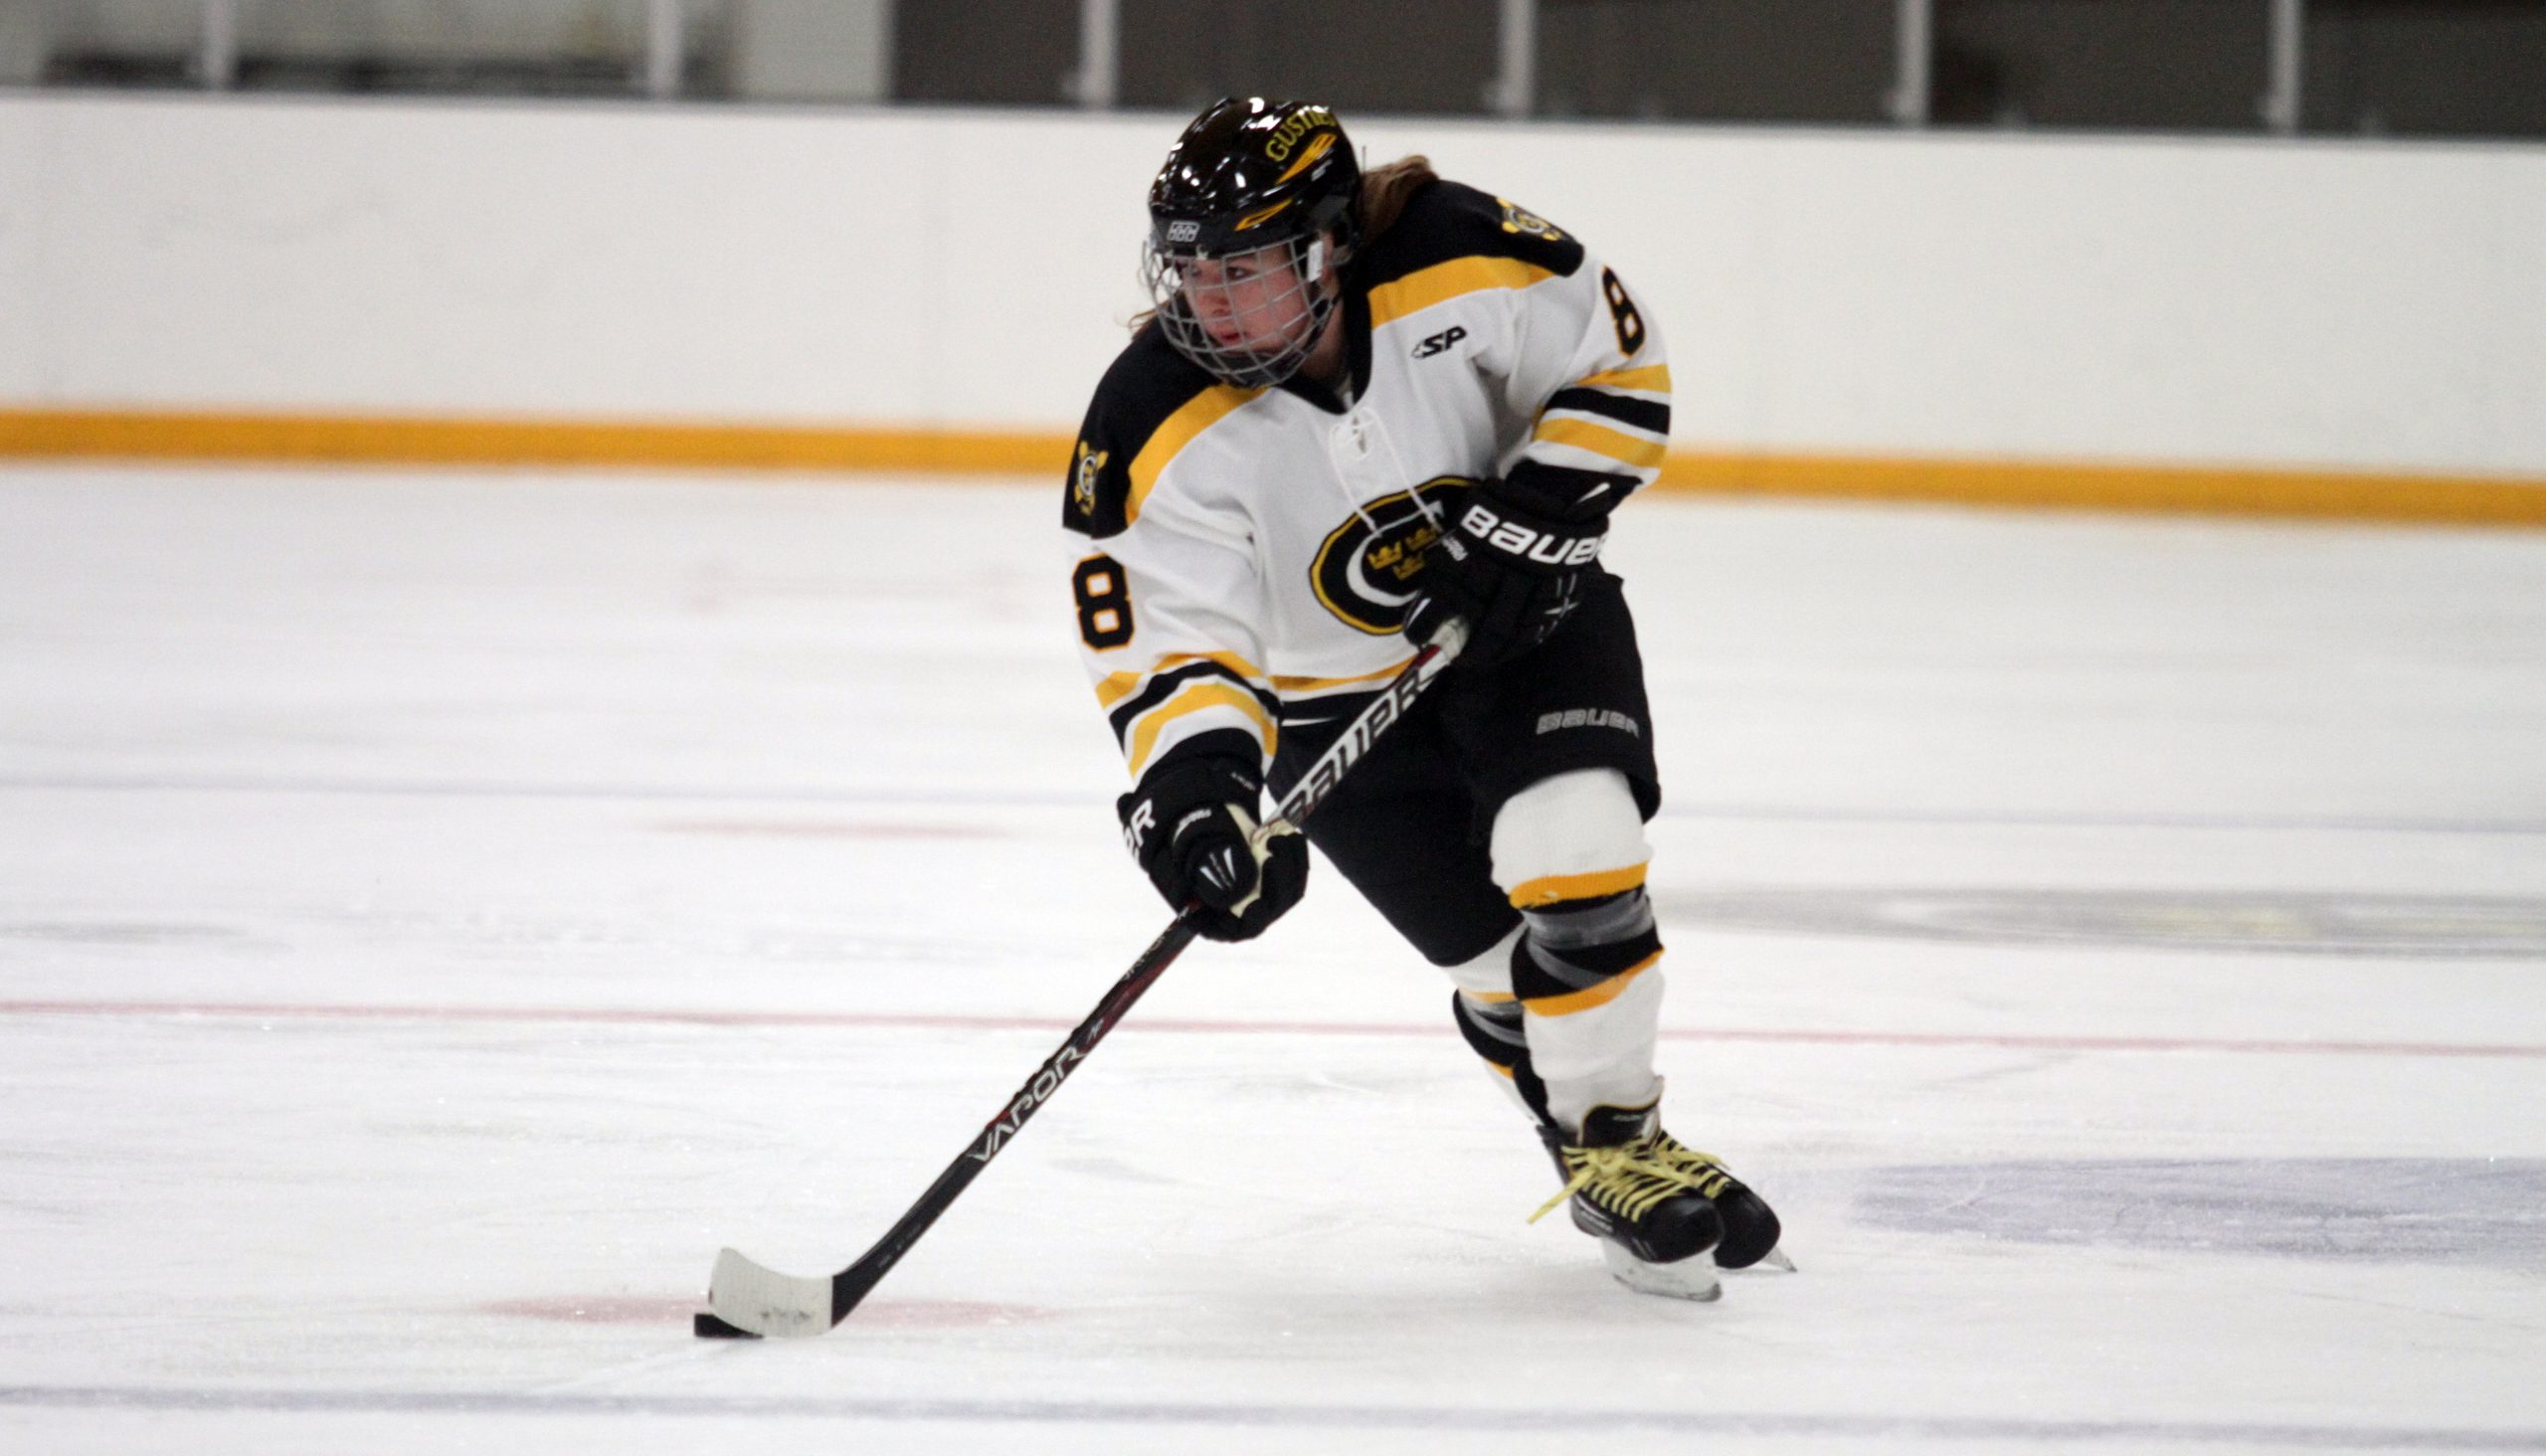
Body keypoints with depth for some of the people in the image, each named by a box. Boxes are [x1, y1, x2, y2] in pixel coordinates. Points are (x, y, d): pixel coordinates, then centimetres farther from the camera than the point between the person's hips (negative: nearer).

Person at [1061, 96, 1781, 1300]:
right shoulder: (1159, 431, -26)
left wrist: (1529, 517, -22)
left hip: (1529, 618, 0)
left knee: (1572, 863, -23)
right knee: (1507, 960, -4)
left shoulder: (1467, 267, -26)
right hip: (1338, 692, 1)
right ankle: (1599, 1159, 22)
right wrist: (1192, 785, -44)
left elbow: (1620, 370, -10)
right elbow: (1165, 638, -26)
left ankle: (1622, 1141, -2)